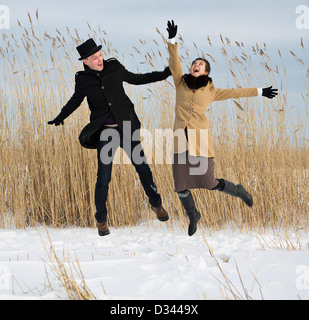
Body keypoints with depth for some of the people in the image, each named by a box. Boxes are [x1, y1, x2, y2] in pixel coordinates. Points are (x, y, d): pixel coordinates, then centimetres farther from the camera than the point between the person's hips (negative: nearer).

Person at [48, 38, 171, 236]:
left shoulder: (114, 67, -5)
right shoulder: (83, 80, -6)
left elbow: (135, 79, 11)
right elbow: (75, 101, 13)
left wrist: (163, 75, 9)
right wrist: (60, 118, 8)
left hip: (126, 127, 2)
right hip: (105, 132, -1)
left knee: (142, 167, 8)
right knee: (104, 177, -3)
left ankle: (156, 204, 30)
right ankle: (101, 218, 16)